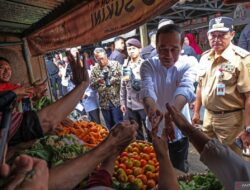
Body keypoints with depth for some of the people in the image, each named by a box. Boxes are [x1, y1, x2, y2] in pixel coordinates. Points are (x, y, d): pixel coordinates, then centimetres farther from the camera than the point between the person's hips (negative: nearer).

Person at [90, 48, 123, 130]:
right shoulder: (94, 69, 6)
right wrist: (98, 81, -15)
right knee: (109, 126, 16)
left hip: (116, 100, -3)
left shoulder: (116, 64, -2)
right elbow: (91, 85, 5)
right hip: (104, 102, 4)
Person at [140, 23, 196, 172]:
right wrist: (151, 107, -54)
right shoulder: (148, 66, -11)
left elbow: (185, 89, -35)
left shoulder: (187, 66, -14)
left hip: (179, 132, -1)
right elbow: (147, 88, -30)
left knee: (180, 171, 17)